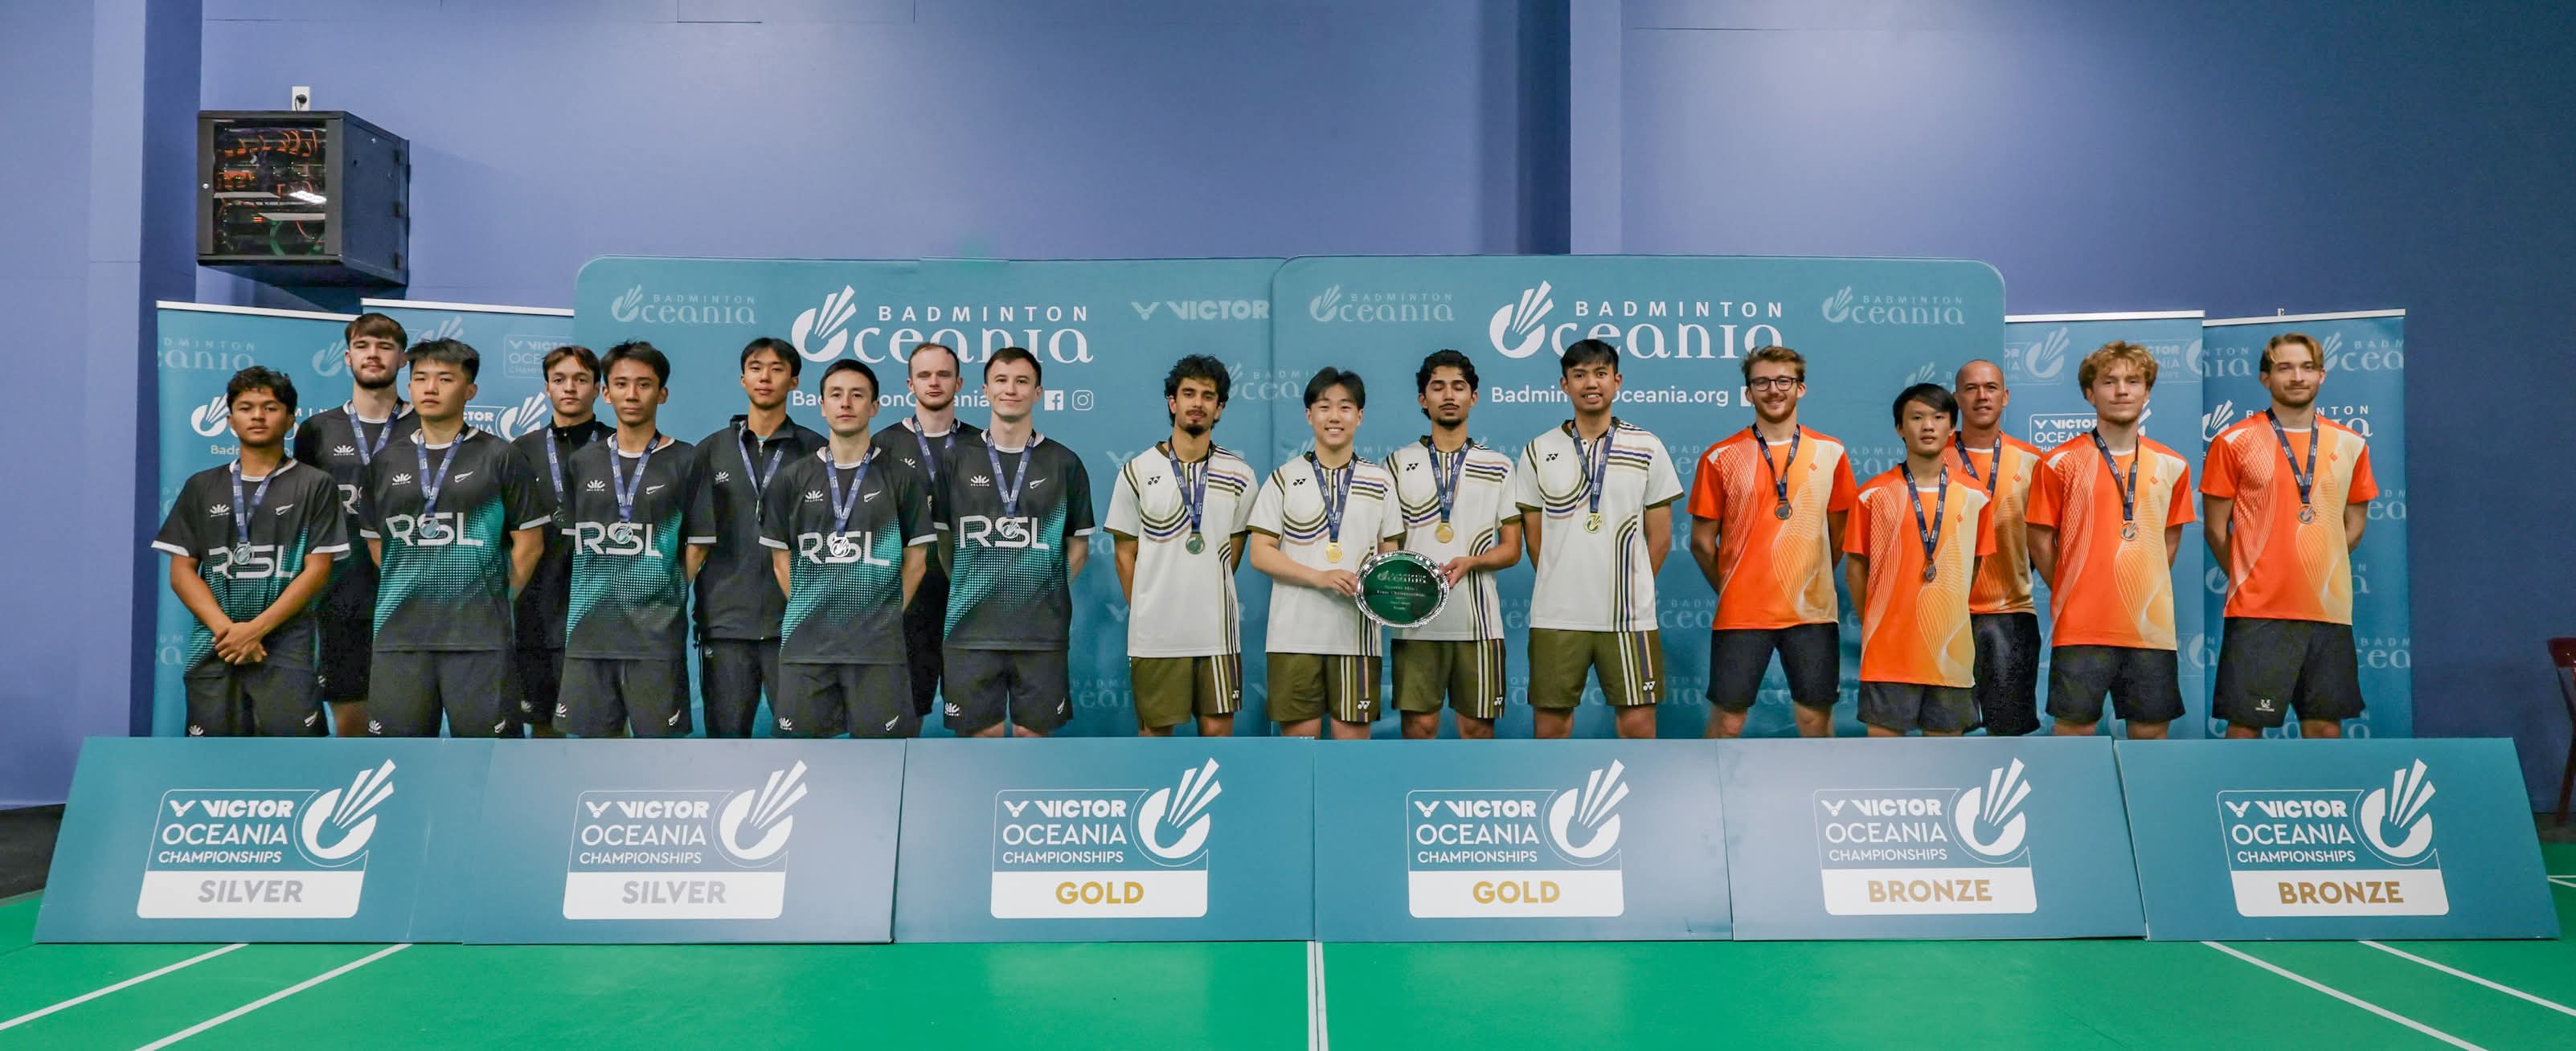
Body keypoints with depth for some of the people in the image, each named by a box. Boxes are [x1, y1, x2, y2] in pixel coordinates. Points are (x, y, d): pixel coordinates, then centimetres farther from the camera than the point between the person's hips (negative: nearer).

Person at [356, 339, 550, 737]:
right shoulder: (385, 462, 13)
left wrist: (500, 602, 3)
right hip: (399, 631, 4)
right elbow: (375, 541, 20)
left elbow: (529, 542, 3)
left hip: (480, 634, -3)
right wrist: (408, 593, 13)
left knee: (486, 731, -1)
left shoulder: (499, 457, 2)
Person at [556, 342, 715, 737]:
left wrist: (666, 596, -3)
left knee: (658, 735, 1)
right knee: (590, 733, 9)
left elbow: (697, 544, 1)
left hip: (657, 635, -3)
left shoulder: (686, 462, 0)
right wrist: (597, 593, 5)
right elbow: (573, 539, 16)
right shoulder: (582, 462, 10)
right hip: (588, 631, 3)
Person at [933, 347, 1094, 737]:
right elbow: (942, 537, 11)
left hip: (1043, 628, 0)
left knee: (1034, 731, 5)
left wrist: (1054, 589, 1)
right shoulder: (956, 459, 6)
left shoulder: (1064, 462, 5)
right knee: (981, 732, 4)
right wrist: (967, 587, 3)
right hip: (971, 627, 0)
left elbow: (1078, 542, 10)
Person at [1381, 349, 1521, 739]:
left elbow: (1511, 549, 7)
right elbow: (1386, 542, 10)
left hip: (1478, 619, 1)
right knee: (1419, 724, -1)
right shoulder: (1399, 463, 10)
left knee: (1478, 726, 3)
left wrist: (1469, 562, -12)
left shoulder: (1498, 467, 11)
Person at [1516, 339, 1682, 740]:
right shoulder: (1538, 451, 5)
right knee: (1550, 722, 4)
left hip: (1630, 616, 0)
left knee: (1638, 722, 0)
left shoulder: (1647, 448, 4)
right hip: (1555, 616, 1)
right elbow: (1534, 538, 8)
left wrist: (1631, 591, 5)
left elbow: (1659, 536, 6)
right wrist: (1564, 587, 5)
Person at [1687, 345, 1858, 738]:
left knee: (1816, 718, 8)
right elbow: (1702, 542, 4)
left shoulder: (1831, 453, 4)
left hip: (1813, 613, 2)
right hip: (1740, 614, -2)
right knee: (1726, 721, 2)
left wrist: (1810, 584, 10)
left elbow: (1841, 535, 13)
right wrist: (1729, 589, 6)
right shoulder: (1721, 458, -1)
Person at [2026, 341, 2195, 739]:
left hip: (2152, 625, 3)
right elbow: (2041, 542, 1)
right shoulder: (2061, 463, -3)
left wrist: (2145, 592, 10)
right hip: (2081, 626, -3)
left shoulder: (2172, 466, 7)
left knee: (2150, 727, 9)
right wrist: (2070, 594, 2)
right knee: (2075, 725, 1)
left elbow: (2170, 538, 17)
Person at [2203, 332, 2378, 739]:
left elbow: (2355, 522, 18)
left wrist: (2320, 569, 9)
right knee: (2245, 725, -2)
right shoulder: (2235, 442, -2)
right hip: (2258, 612, -4)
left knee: (2326, 726, 8)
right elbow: (2216, 528, 1)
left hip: (2329, 609, 4)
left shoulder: (2350, 444, 9)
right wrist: (2249, 579, 2)